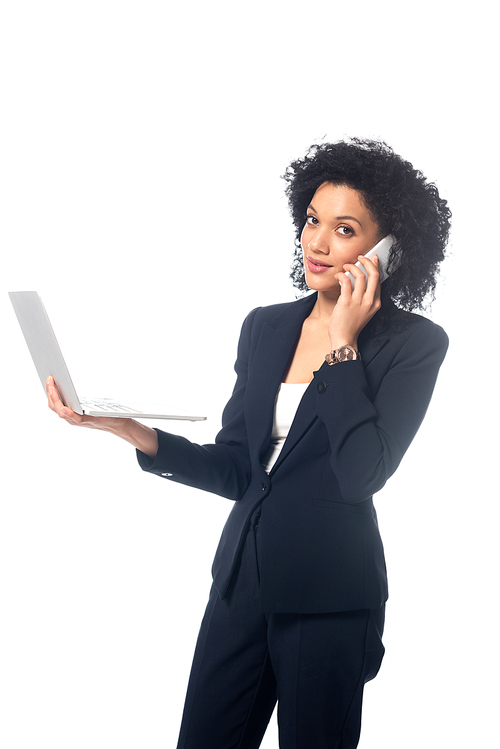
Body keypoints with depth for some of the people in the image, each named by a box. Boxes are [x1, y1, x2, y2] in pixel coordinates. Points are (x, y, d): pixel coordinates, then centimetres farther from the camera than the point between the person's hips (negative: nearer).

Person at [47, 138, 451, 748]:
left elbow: (362, 474, -19)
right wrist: (129, 430, -6)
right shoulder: (265, 326, 8)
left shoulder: (413, 343, -7)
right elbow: (235, 469, 7)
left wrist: (342, 344, -16)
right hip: (242, 576, 5)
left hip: (327, 593, -4)